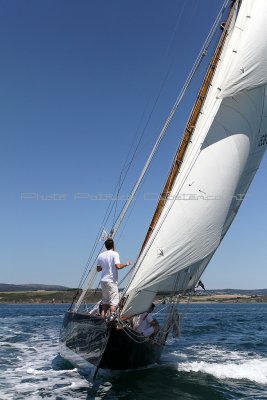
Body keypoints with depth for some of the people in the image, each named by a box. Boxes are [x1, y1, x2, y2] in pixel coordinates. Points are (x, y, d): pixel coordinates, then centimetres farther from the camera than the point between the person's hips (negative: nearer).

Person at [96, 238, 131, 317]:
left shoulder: (101, 255, 10)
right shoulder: (115, 254, -8)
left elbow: (98, 269, 13)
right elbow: (118, 266, -19)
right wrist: (126, 264, -3)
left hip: (103, 280, 7)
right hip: (111, 281, -6)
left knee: (105, 301, 14)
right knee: (114, 301, -3)